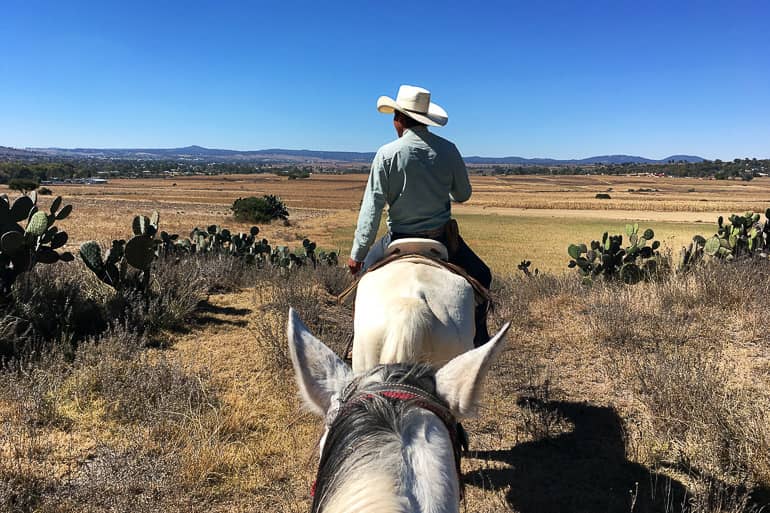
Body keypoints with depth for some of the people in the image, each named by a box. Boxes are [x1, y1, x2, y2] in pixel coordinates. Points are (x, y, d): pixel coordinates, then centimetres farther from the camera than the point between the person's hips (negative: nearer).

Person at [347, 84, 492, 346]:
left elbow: (371, 208, -12)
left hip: (400, 239, -1)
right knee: (480, 277, 23)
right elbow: (463, 194, 7)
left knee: (367, 267, 26)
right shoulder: (448, 150, -4)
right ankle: (479, 339, 18)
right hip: (443, 237, 1)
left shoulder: (387, 154, -11)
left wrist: (357, 254, -7)